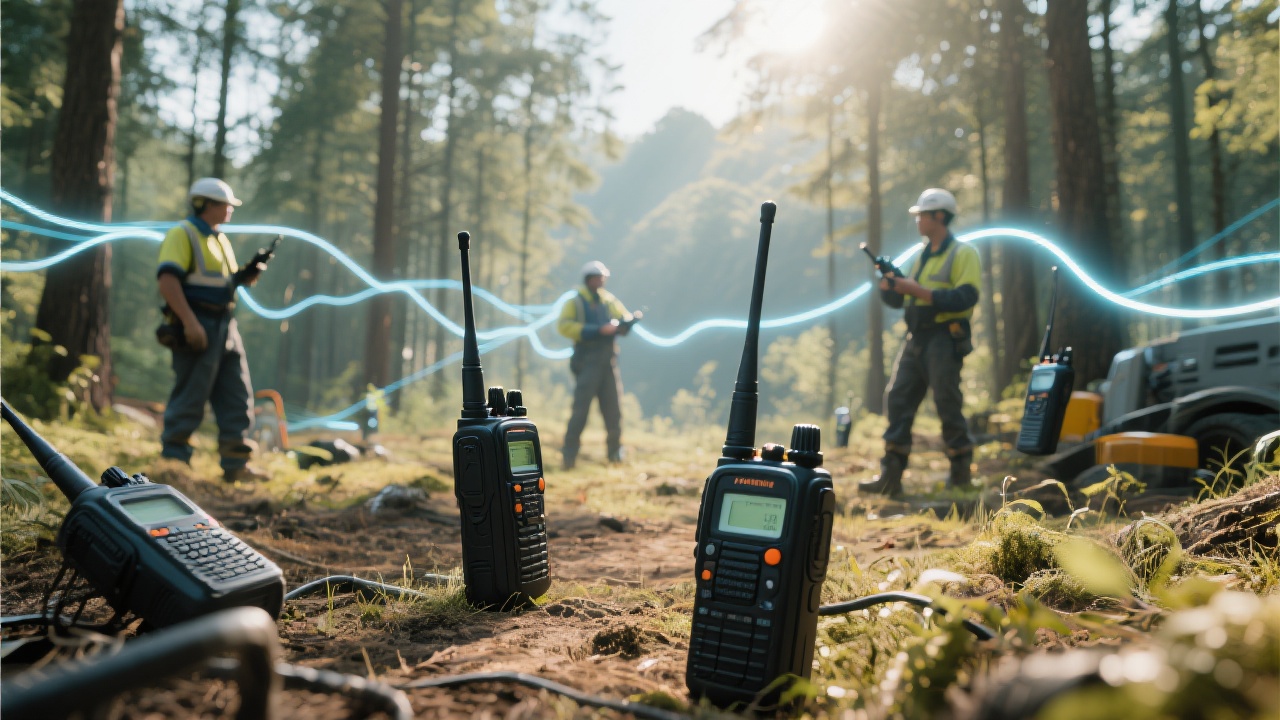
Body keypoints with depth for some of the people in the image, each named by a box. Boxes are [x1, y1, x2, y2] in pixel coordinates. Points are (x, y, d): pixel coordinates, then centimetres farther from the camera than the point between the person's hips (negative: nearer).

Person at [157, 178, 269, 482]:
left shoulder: (219, 239, 20)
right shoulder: (182, 234, -7)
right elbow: (167, 280, -18)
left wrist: (247, 275, 4)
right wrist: (190, 323, -26)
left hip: (225, 326, 9)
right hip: (198, 326, -9)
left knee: (237, 397, 6)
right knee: (190, 397, -5)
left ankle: (236, 464, 11)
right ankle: (172, 461, 6)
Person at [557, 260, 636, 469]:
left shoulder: (610, 301, 14)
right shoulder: (575, 302, -1)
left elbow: (624, 322, 10)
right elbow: (564, 326, -15)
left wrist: (629, 321, -16)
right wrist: (599, 330, -20)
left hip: (609, 362, 5)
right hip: (587, 363, -5)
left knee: (613, 408, 7)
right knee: (580, 408, -8)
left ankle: (615, 451, 17)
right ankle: (569, 455, -2)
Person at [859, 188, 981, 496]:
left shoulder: (963, 254, -4)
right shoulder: (925, 255, 20)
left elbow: (965, 298, -18)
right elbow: (907, 298, 19)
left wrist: (918, 290, -22)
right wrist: (890, 287, -2)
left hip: (944, 341, -7)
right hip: (916, 340, 7)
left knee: (948, 406, -1)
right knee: (897, 399, 0)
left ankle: (961, 470, 16)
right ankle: (891, 476, 1)